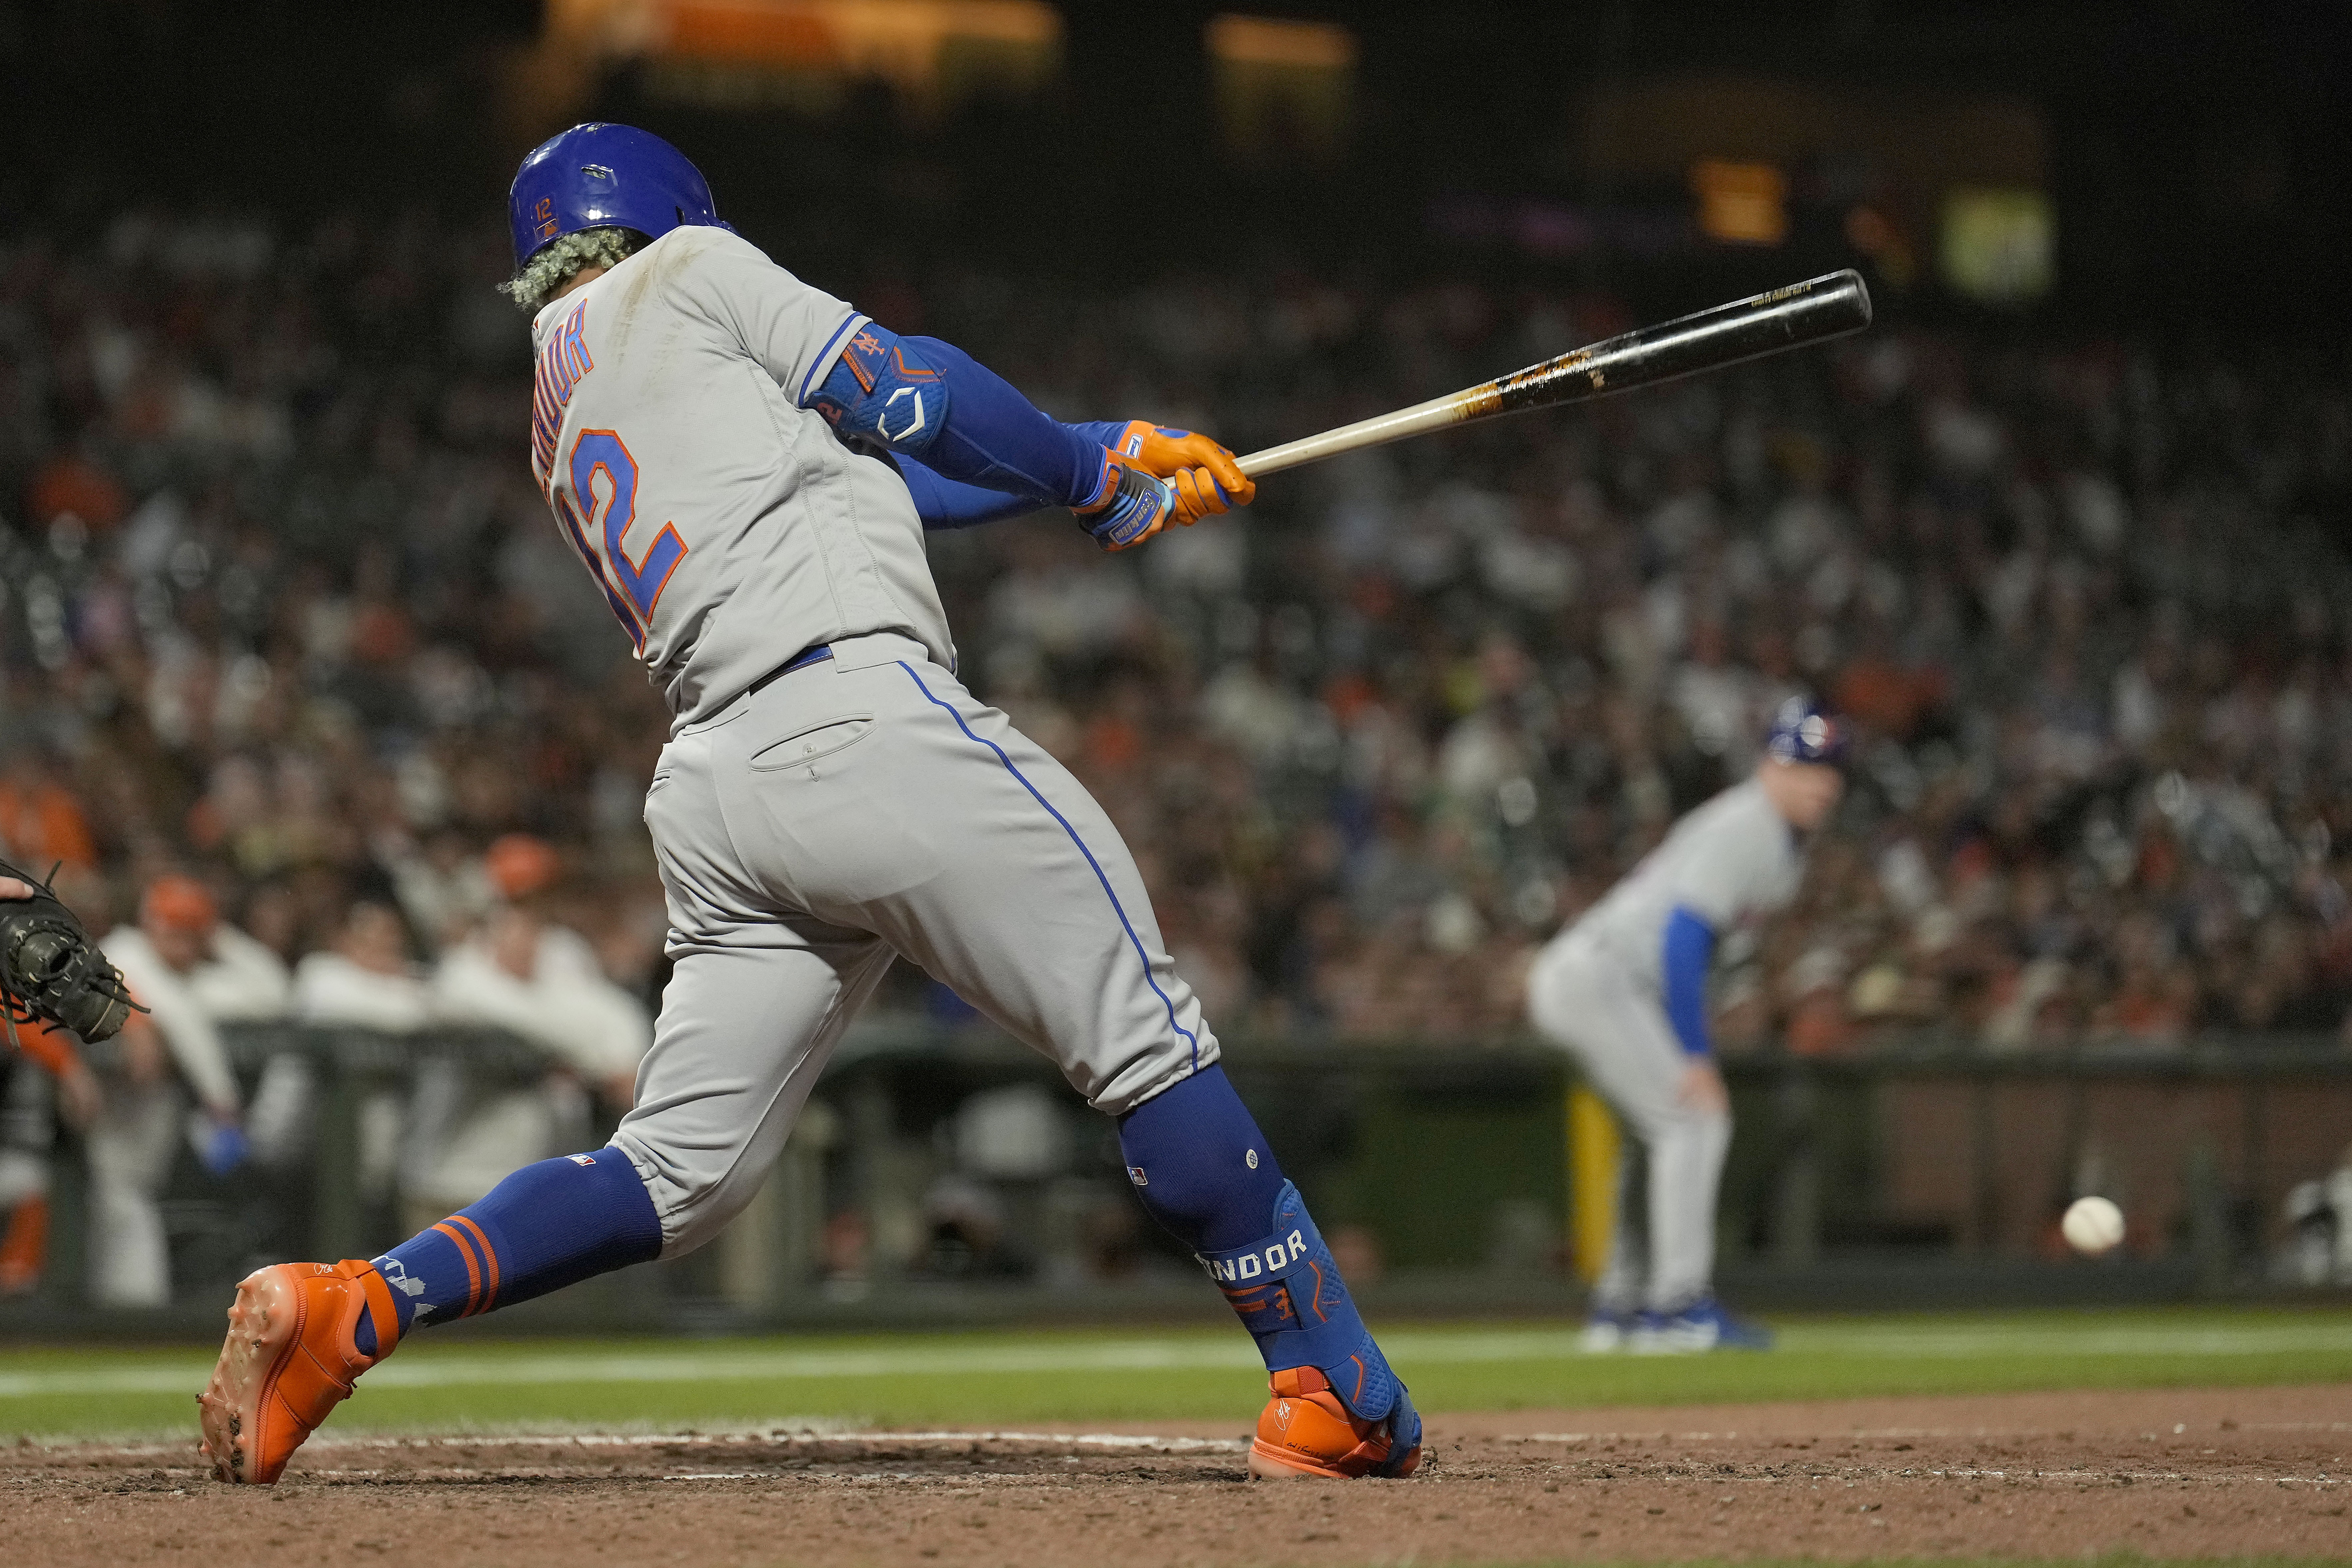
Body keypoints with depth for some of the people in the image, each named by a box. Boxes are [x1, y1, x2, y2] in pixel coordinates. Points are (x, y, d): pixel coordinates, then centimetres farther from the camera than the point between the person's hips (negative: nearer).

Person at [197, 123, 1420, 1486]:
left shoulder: (561, 430, 29)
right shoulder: (688, 274, 11)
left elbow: (862, 476, 31)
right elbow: (904, 400, 5)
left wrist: (1111, 459, 30)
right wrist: (1089, 474, 22)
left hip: (717, 786, 7)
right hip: (866, 717, -7)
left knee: (680, 1173, 7)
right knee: (1142, 1033, -2)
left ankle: (349, 1306, -9)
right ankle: (1342, 1398, -3)